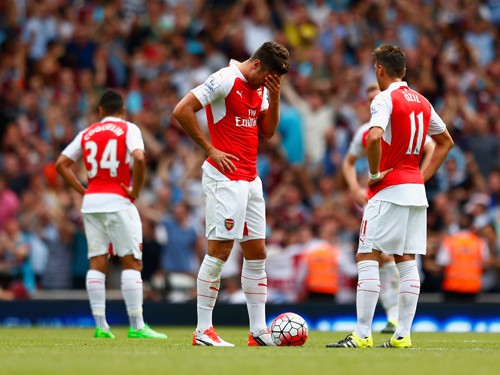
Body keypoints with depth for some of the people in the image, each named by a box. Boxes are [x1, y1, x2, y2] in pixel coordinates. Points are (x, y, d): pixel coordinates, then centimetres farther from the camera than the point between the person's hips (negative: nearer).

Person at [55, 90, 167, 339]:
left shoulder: (87, 133, 13)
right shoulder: (128, 129, 0)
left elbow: (61, 164, 11)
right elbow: (139, 158, -18)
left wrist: (83, 190, 11)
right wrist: (135, 192, -7)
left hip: (91, 200, 5)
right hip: (118, 202, -4)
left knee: (97, 263, 5)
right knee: (132, 262, -2)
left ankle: (100, 325, 0)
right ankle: (136, 326, -8)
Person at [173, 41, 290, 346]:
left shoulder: (261, 89, 13)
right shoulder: (225, 80, -12)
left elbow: (268, 131, 17)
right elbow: (182, 111, -16)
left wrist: (275, 98, 1)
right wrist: (210, 149, -14)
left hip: (250, 179, 9)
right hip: (225, 177, -9)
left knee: (257, 253, 8)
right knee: (220, 251, -8)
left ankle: (259, 331, 11)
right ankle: (203, 331, -3)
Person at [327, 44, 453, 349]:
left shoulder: (385, 99, -11)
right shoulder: (421, 101, 13)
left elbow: (374, 137, -29)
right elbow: (446, 142, 24)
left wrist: (374, 173, -15)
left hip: (389, 190, -7)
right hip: (416, 190, 7)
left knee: (367, 257, -5)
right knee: (407, 260, 7)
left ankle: (363, 334, -10)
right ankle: (403, 335, 4)